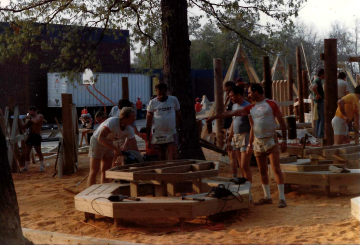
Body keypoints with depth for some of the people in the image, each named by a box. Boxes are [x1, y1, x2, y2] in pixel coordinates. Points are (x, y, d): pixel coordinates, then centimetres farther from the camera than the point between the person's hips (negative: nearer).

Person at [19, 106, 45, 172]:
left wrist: (30, 118, -8)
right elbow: (24, 127, 16)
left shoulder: (40, 116, 1)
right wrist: (19, 122, 3)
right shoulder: (30, 119, 19)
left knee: (38, 152, -4)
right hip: (30, 136, 7)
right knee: (27, 152, 5)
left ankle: (42, 166, 6)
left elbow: (36, 121, -21)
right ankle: (26, 167, 11)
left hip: (36, 136, -7)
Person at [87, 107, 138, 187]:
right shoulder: (112, 122, -32)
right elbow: (100, 138, -39)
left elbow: (134, 147, -7)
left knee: (106, 170, 8)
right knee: (94, 171, -7)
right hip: (97, 142, -7)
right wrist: (116, 149, -40)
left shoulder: (129, 130, -11)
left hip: (109, 144, 7)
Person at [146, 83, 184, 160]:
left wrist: (181, 134, 7)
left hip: (171, 135, -1)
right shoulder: (152, 102, 2)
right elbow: (149, 121, 3)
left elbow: (179, 117, 9)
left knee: (174, 159, -9)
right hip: (158, 136, 1)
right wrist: (148, 138, -1)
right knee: (162, 160, 8)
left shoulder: (173, 100, 3)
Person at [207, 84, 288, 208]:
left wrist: (284, 140, -7)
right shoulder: (251, 108, 11)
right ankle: (267, 197, 17)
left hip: (271, 140, -5)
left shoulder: (271, 104, -3)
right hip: (258, 143, 6)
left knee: (276, 168, -11)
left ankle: (282, 198, -9)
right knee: (262, 171, 8)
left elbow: (282, 122, -3)